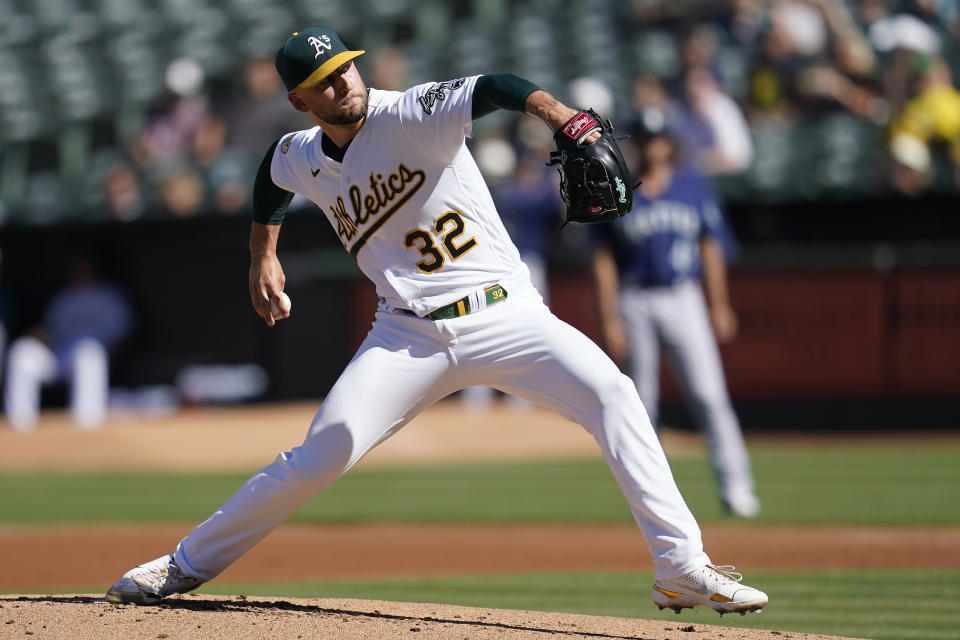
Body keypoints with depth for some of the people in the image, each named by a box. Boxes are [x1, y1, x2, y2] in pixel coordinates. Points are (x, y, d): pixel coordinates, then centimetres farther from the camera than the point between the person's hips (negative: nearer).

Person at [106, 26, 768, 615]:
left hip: (505, 315, -3)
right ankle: (187, 565, 12)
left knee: (612, 393, -25)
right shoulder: (300, 158, 4)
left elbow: (496, 90, -32)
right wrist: (264, 256, 31)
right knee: (317, 459, -7)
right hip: (410, 337, 3)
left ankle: (681, 566, -23)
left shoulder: (412, 115, -13)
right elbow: (274, 174, 30)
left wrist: (566, 120, -49)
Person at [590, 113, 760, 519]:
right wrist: (609, 320, -4)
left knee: (708, 393, -9)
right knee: (642, 398, 3)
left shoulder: (693, 185, 7)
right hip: (635, 302, 0)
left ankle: (735, 485, -7)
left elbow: (710, 248, 10)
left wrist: (719, 306, 6)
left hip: (683, 299, 0)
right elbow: (603, 259, 2)